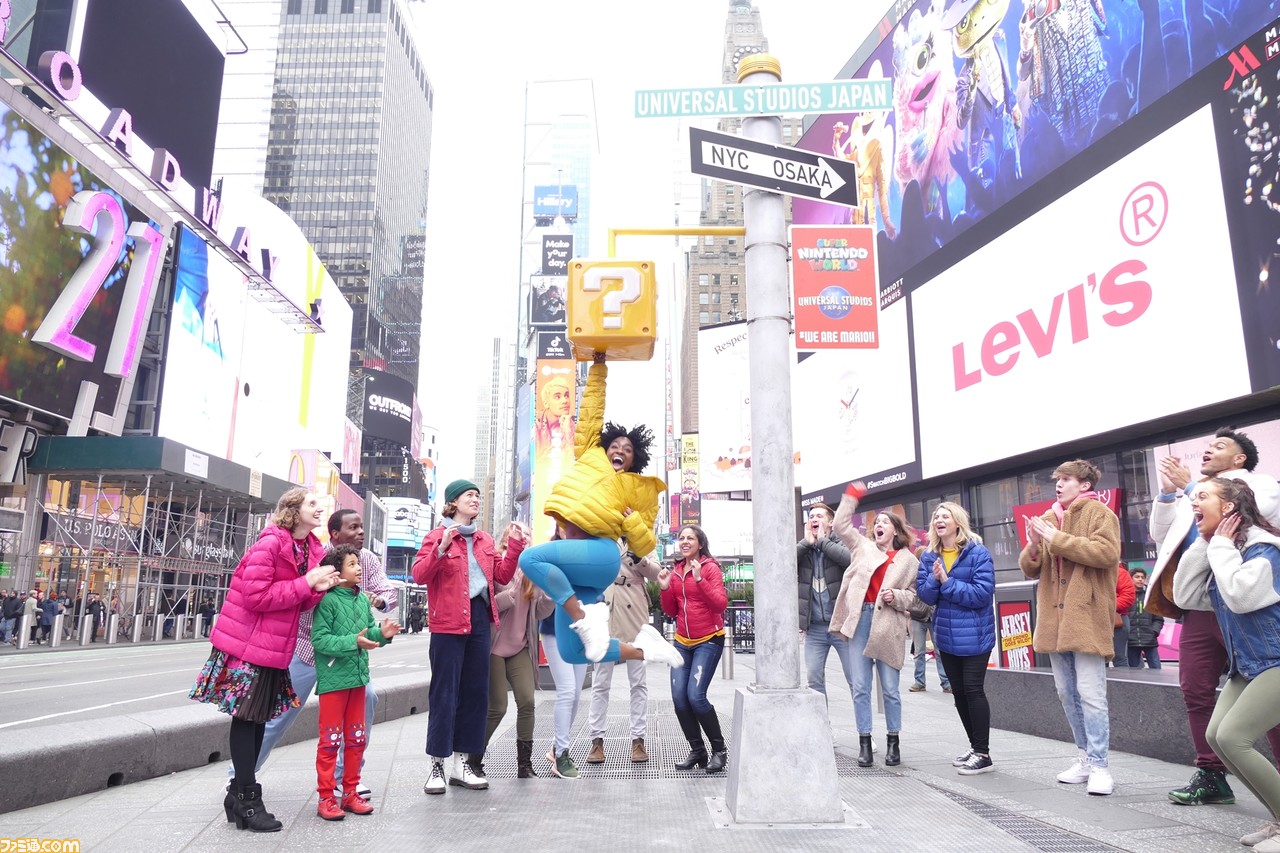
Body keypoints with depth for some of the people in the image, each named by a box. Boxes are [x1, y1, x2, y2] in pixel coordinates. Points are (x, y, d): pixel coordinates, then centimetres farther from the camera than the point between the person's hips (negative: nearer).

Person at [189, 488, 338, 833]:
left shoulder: (313, 550, 6)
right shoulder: (269, 544, -19)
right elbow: (256, 597, -25)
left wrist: (319, 588, -12)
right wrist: (306, 583, -24)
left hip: (275, 646, 9)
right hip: (247, 643, -8)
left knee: (260, 717, 14)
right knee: (246, 717, 0)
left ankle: (240, 792, 26)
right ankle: (246, 800, 9)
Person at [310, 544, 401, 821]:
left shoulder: (363, 599, 7)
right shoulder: (328, 601, -14)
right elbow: (319, 639, -20)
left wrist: (382, 633, -8)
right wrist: (354, 642, -26)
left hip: (358, 675, 7)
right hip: (333, 677, -7)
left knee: (356, 737, 13)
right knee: (330, 738, 1)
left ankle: (350, 793, 25)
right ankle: (326, 797, 12)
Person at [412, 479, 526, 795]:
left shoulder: (485, 540, 16)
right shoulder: (437, 536, -4)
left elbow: (503, 575, 12)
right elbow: (419, 575, -15)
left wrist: (515, 545, 3)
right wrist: (442, 548, -28)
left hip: (480, 619, 7)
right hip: (448, 622, -6)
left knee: (476, 692, 10)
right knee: (444, 694, -2)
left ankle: (463, 763, 20)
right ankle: (437, 765, 7)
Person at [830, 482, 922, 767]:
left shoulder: (909, 560, 7)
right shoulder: (862, 547, 13)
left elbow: (913, 596, 7)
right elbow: (841, 525, 15)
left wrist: (896, 597, -12)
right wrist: (852, 495, 15)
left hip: (888, 627, -2)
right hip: (860, 619, 2)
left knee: (890, 689, 5)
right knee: (861, 688, 2)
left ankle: (893, 742, 19)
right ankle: (865, 743, 10)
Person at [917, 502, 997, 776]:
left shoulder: (978, 553, -12)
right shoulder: (929, 556, 5)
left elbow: (982, 593, -19)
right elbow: (925, 595, 1)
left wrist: (947, 582, -20)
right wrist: (934, 579, -18)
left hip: (974, 635, -6)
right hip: (946, 636, 6)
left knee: (973, 690, -5)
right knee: (959, 692, 13)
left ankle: (983, 754, 7)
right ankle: (975, 747, 28)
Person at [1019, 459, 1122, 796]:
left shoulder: (1098, 512, -1)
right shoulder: (1048, 518, 16)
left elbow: (1107, 553, -18)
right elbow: (1030, 569, 15)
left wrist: (1058, 539, -17)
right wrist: (1033, 546, -7)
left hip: (1087, 616, -7)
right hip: (1055, 618, 7)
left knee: (1090, 693, -8)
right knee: (1067, 692, 12)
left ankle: (1098, 766, -2)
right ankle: (1085, 756, 23)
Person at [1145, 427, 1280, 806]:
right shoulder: (1194, 496, 22)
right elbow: (1161, 537, 16)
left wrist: (1189, 487, -9)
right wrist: (1167, 493, 5)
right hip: (1200, 606, 6)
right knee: (1195, 690, 5)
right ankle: (1212, 776, 13)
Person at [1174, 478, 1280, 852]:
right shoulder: (1219, 551, 9)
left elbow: (1241, 596, -31)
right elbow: (1184, 597, 1)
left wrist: (1222, 545, -18)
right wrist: (1205, 544, -2)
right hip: (1246, 665, 9)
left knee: (1232, 736, -18)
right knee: (1216, 735, -2)